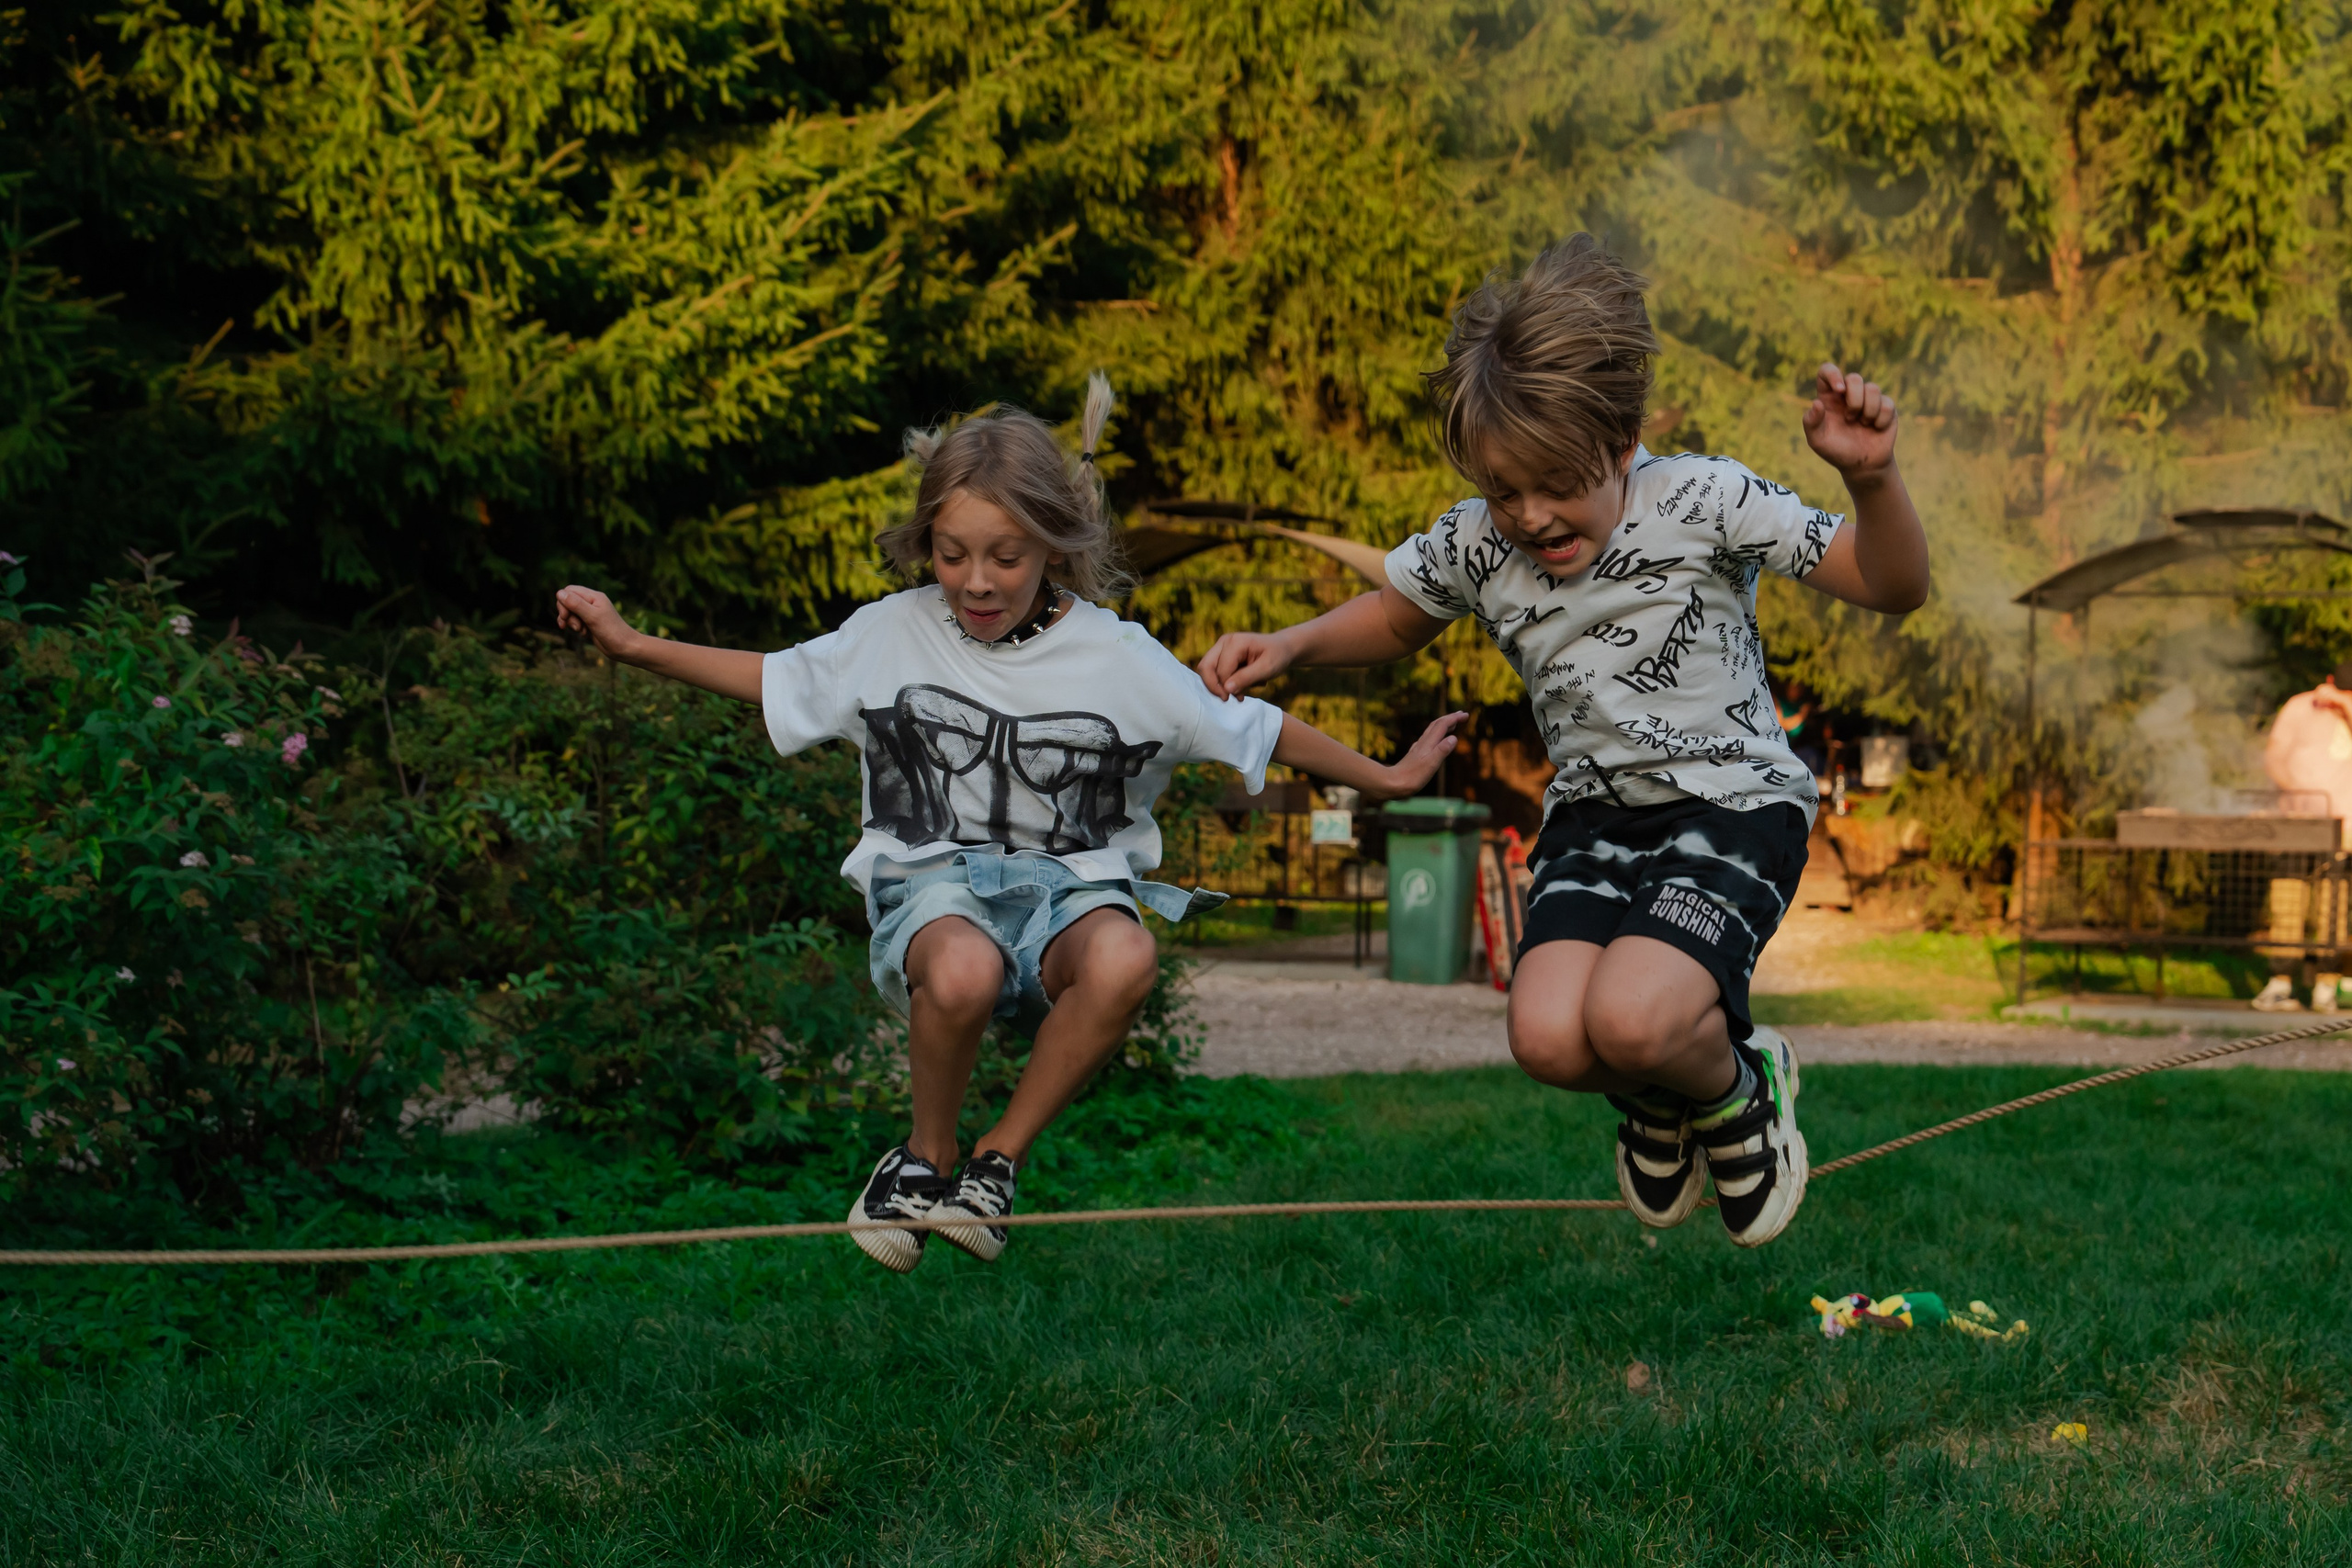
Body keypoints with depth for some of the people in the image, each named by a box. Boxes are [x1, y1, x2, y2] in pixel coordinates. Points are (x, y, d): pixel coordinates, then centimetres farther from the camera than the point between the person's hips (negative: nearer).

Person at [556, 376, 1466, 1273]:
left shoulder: (1117, 656, 1)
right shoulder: (891, 635, 4)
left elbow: (1254, 731, 9)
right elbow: (773, 680, 18)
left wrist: (1386, 781, 11)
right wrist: (629, 643, 15)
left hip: (1071, 886, 1)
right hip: (931, 886, 0)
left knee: (1124, 959, -38)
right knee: (962, 972, -40)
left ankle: (1000, 1160, -14)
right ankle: (929, 1156, -7)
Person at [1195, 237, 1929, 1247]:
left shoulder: (1701, 501, -13)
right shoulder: (1473, 548, -2)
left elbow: (1892, 588, -13)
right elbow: (1394, 620, 21)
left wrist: (1871, 479, -33)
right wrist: (1290, 646, 1)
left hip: (1735, 801, -4)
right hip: (1596, 811, 4)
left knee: (1632, 1018, -31)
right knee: (1548, 1038, -23)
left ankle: (1737, 1089, 8)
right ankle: (1654, 1104, 15)